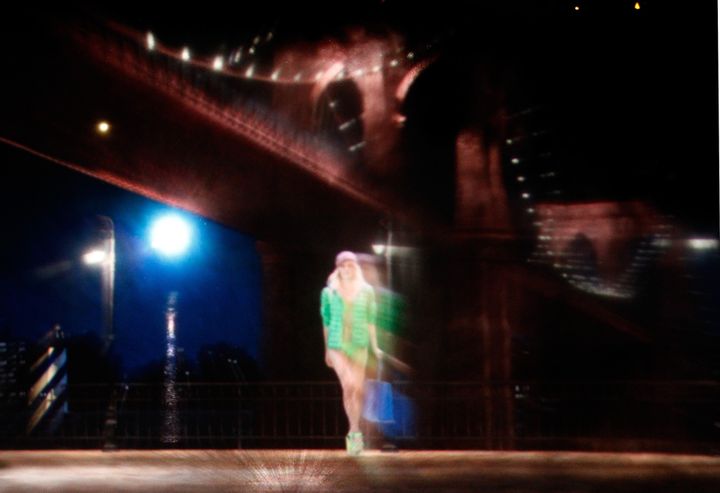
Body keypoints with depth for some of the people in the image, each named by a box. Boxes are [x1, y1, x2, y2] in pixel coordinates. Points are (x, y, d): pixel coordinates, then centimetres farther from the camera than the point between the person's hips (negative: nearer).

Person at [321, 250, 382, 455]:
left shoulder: (366, 291, 4)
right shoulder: (329, 292, 3)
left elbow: (370, 320, 7)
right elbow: (326, 321, 9)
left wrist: (374, 346, 3)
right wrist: (327, 350, 12)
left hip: (359, 346, 2)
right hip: (337, 345, -2)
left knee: (358, 390, 2)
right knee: (349, 385, -19)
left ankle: (353, 434, 18)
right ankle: (355, 433, -10)